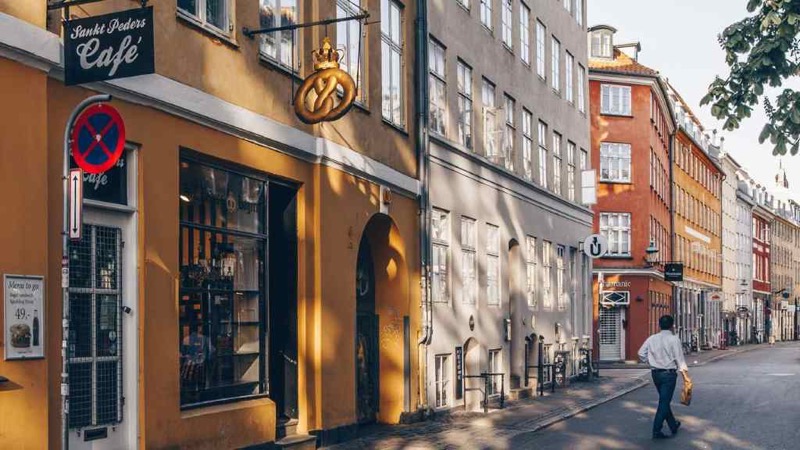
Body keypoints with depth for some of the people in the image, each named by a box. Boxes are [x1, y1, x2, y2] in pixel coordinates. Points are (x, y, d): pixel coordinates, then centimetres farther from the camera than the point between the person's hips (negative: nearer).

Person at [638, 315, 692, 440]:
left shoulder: (652, 338, 3)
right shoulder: (674, 339, -11)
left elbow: (641, 353, 3)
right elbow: (679, 359, -11)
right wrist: (685, 375, -7)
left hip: (655, 373, 5)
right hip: (669, 374, -5)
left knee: (664, 400, 20)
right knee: (664, 402, -2)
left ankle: (673, 425, 34)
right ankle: (656, 431, -5)